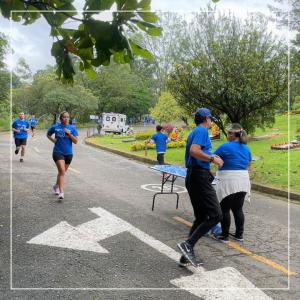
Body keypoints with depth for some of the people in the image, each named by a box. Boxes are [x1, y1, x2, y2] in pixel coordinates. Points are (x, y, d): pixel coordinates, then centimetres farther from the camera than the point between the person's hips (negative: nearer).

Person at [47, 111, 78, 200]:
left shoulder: (72, 128, 1)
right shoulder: (55, 127, 0)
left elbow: (76, 141, -3)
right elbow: (48, 134, 17)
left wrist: (69, 134, -16)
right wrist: (53, 140, -1)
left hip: (68, 153, 3)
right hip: (58, 152, -3)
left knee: (62, 172, 18)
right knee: (62, 171, -18)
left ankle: (56, 186, 43)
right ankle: (61, 192, -20)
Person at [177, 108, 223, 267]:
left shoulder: (194, 132, 21)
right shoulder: (202, 130, -8)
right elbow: (194, 151, -23)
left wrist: (211, 158, 24)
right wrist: (212, 158, -15)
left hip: (192, 176, 10)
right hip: (200, 176, -10)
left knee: (201, 217, 13)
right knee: (215, 215, -10)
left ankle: (187, 256, 15)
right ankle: (188, 244, -12)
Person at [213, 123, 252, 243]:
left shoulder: (225, 147, -12)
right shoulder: (246, 148, 9)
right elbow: (248, 164, 20)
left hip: (228, 182, -7)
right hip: (243, 182, 7)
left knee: (225, 209, 3)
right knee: (238, 209, 13)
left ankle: (225, 236, 8)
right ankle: (239, 235, 20)